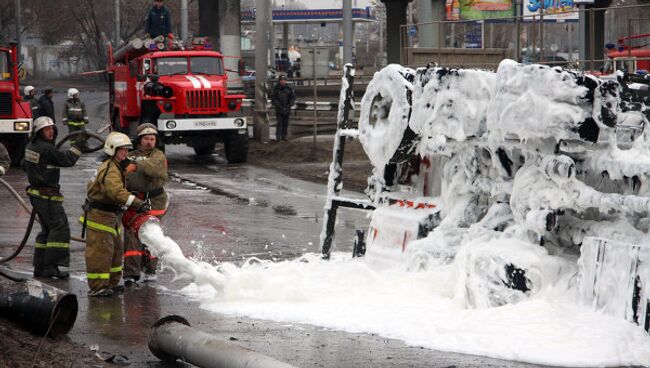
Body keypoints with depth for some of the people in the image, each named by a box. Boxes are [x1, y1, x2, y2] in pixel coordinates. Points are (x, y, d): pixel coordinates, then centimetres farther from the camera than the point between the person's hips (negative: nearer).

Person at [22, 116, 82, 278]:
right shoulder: (47, 149, -19)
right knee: (59, 228, -8)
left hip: (37, 193, 10)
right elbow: (67, 160, -15)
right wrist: (78, 146, -5)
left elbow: (25, 165, 25)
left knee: (48, 229, 16)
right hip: (47, 195, -10)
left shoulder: (31, 147, 10)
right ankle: (50, 266, -12)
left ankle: (40, 267, 17)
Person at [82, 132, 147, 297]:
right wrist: (136, 203, -43)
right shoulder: (111, 169, -20)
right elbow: (116, 191, -36)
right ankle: (97, 287, -7)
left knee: (115, 250, 18)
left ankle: (111, 283, 28)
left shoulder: (115, 167, 15)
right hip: (99, 216, -11)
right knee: (100, 251, -9)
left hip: (110, 217, 11)